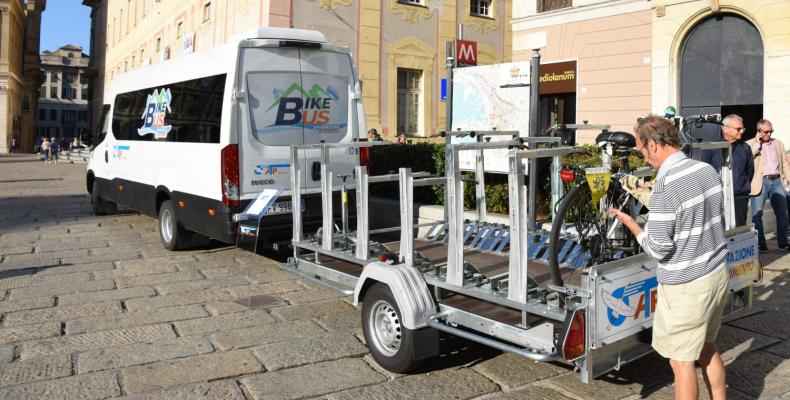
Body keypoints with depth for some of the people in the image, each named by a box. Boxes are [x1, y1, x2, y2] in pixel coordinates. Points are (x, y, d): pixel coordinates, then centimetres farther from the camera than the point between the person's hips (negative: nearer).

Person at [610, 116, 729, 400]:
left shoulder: (665, 186, -24)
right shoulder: (708, 170, 1)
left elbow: (659, 249, -21)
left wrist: (628, 222, -8)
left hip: (686, 287, -8)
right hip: (718, 273, 9)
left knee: (681, 361, 5)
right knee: (706, 348, 24)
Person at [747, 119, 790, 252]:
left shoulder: (778, 144, 15)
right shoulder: (750, 144, 1)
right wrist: (758, 143, -13)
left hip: (777, 181, 4)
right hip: (761, 182, -4)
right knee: (757, 214, -3)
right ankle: (760, 243, 7)